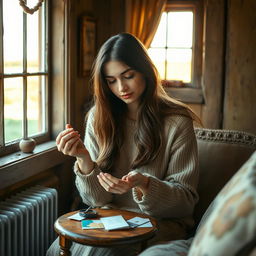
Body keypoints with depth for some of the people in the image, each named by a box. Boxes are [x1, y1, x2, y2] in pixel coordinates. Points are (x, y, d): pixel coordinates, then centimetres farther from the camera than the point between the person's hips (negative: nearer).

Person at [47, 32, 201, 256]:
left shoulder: (177, 122, -9)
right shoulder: (99, 118, 1)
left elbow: (186, 198, -7)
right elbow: (97, 199, 0)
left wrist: (144, 185, -27)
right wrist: (84, 160, -21)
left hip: (159, 221, -3)